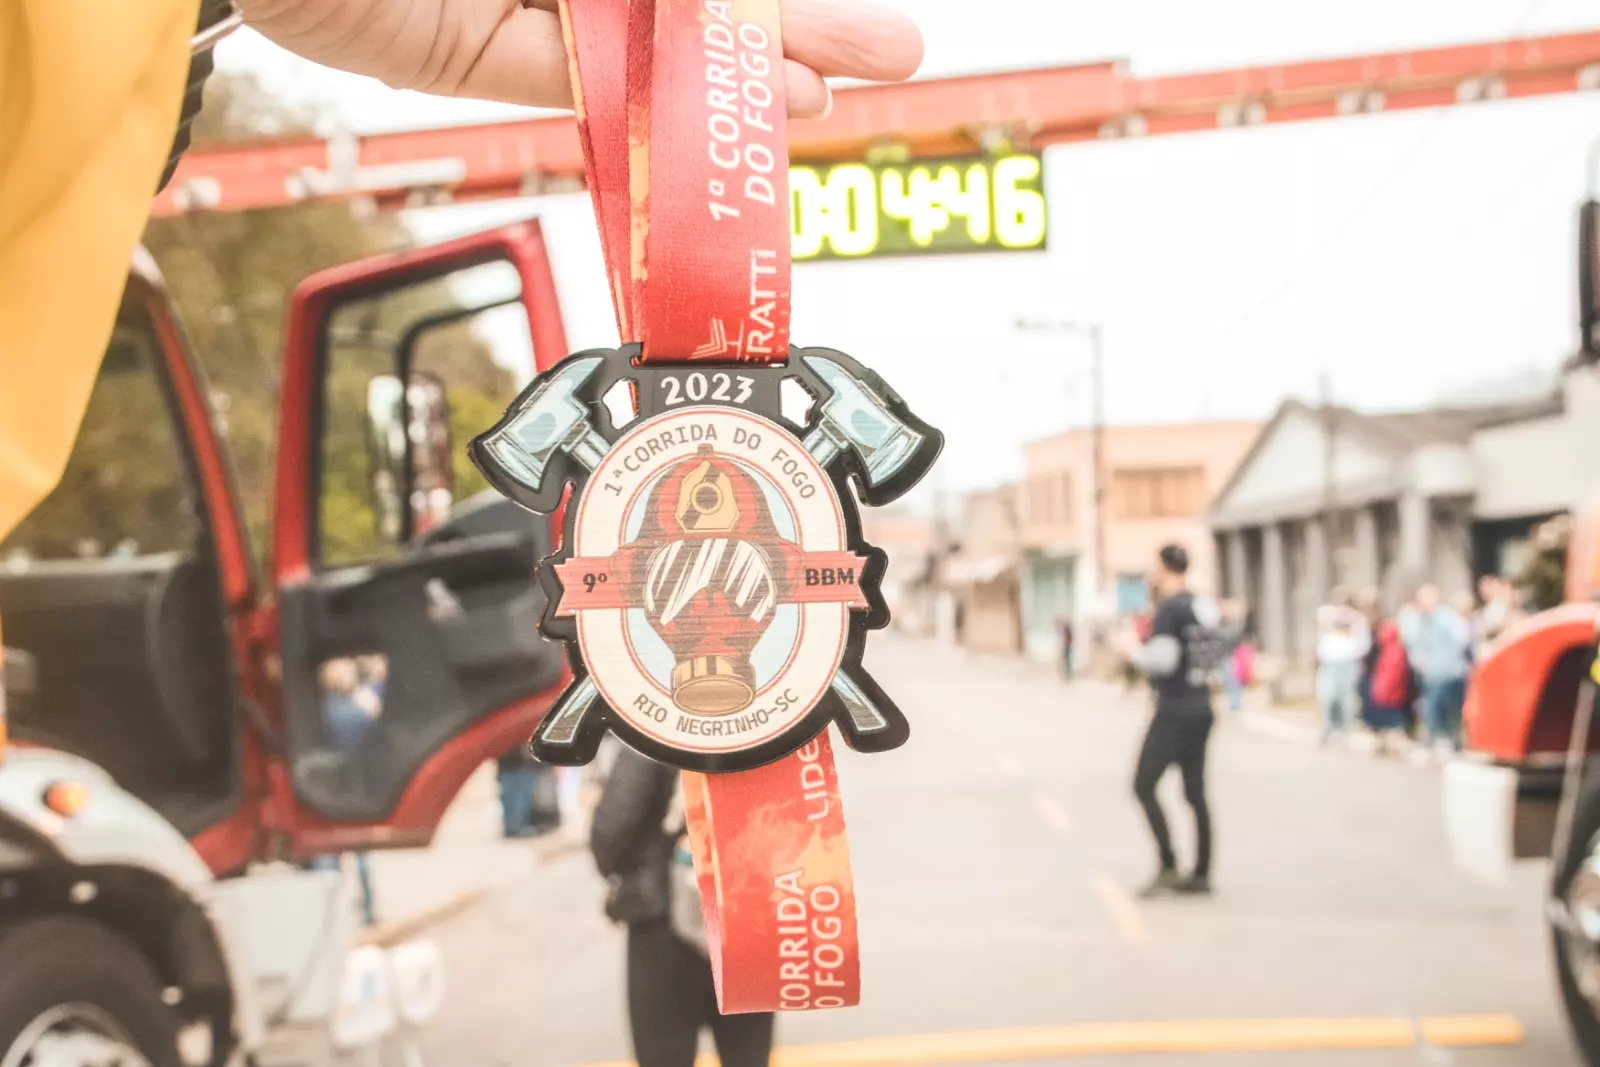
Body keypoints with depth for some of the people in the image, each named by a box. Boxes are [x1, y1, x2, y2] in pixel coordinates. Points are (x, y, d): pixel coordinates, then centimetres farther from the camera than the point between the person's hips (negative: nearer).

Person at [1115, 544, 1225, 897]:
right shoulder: (1206, 606, 9)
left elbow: (1162, 660, -21)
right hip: (1201, 708, 8)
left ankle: (1168, 867, -5)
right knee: (1195, 792, 12)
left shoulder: (1169, 609, -15)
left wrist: (1134, 652, -3)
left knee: (1144, 786, -1)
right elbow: (1215, 658, 15)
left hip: (1174, 711, -8)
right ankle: (1201, 873, 15)